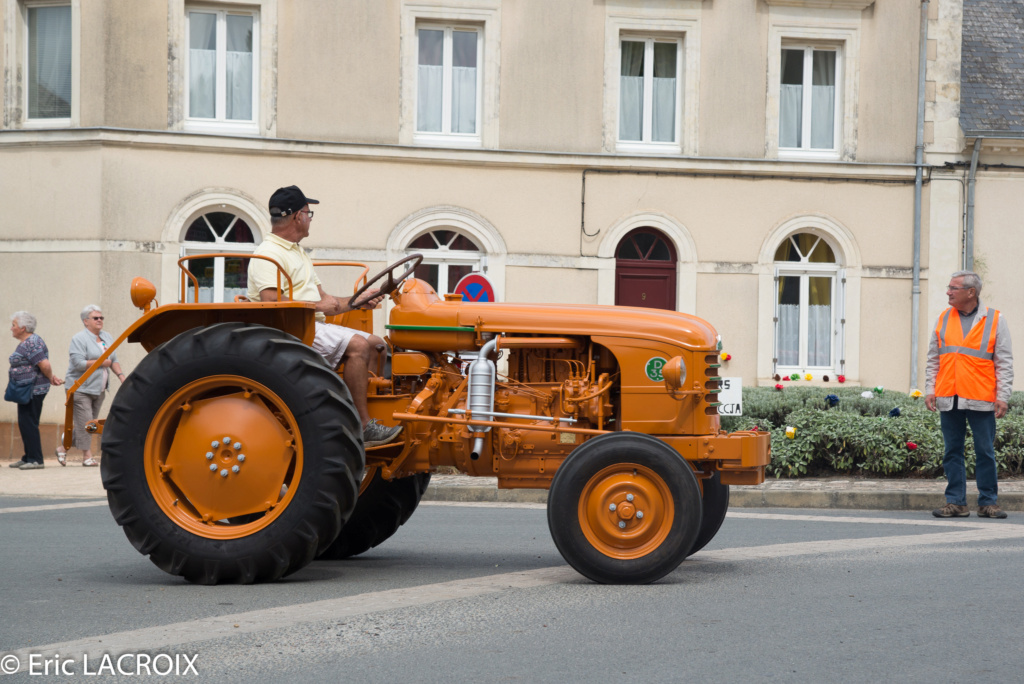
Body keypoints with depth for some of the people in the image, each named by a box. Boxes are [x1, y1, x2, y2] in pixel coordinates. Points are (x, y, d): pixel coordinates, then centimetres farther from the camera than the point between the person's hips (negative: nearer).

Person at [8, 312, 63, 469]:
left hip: (34, 390, -10)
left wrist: (51, 378, -7)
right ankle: (28, 458, 19)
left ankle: (35, 459, -5)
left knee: (28, 424, -8)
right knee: (25, 424, 13)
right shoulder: (25, 342, 16)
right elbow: (43, 365, 20)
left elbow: (44, 365, -23)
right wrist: (53, 378, 10)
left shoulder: (32, 343, -17)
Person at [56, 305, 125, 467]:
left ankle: (63, 447, 21)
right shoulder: (79, 338, -9)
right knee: (84, 422, -9)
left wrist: (121, 375, 0)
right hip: (80, 388, -7)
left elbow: (114, 359, 16)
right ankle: (87, 456, -4)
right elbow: (78, 363, -19)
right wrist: (101, 363, -13)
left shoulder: (107, 337, 14)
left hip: (99, 389, 7)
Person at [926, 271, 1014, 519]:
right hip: (948, 400, 3)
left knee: (985, 452, 1)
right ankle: (955, 502, 10)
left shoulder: (995, 320, 1)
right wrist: (930, 390, 7)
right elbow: (934, 358, 15)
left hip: (980, 401, -3)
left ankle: (988, 502, 9)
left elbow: (1004, 363, 1)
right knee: (952, 452, 6)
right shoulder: (944, 319, 11)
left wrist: (1002, 397, -6)